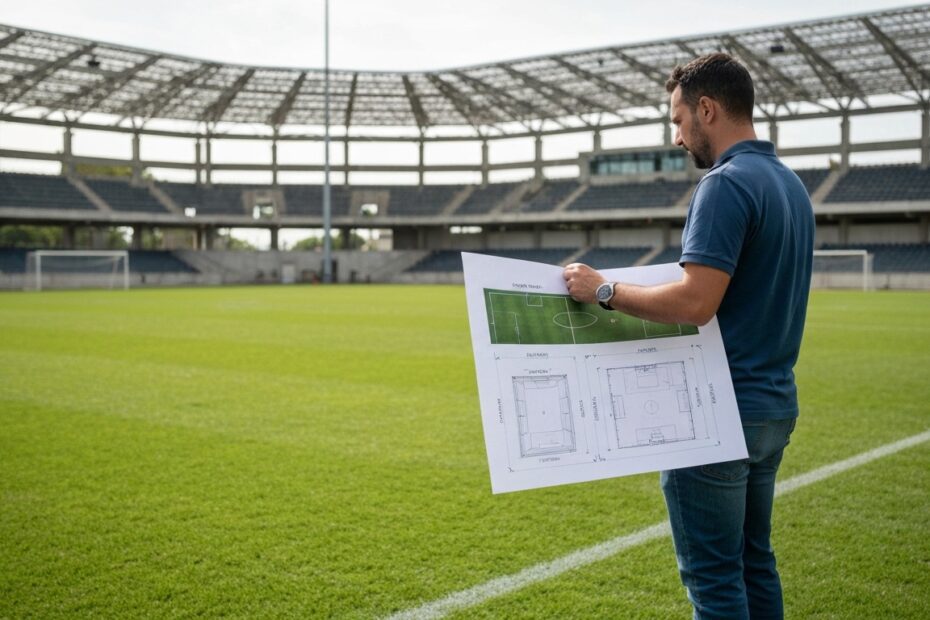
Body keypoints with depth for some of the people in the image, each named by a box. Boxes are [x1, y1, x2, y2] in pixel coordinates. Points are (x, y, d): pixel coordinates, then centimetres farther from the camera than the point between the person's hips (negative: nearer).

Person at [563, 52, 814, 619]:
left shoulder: (726, 184, -18)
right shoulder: (791, 183, 12)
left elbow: (695, 302, -26)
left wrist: (604, 290, -16)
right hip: (773, 405, 10)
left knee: (712, 574, 1)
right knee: (754, 562, 18)